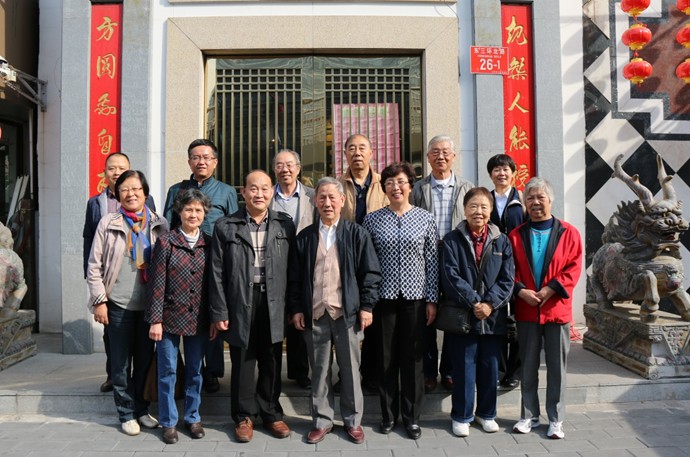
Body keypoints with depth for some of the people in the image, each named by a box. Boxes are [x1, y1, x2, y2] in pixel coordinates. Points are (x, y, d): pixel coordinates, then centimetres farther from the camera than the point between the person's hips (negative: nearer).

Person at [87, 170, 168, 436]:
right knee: (121, 362, 8)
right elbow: (94, 266, 0)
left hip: (149, 304, 2)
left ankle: (140, 409, 29)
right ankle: (126, 413, 22)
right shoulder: (108, 223, -1)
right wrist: (99, 301, -5)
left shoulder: (159, 225, 4)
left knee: (145, 359, 12)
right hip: (119, 305, -2)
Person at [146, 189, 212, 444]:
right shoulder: (166, 242, -5)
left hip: (199, 319, 2)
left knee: (195, 371, 13)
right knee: (168, 371, 8)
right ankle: (168, 422, 23)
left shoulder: (209, 244, 3)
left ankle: (192, 417, 28)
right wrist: (155, 320, -9)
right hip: (170, 317, -2)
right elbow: (157, 284, -6)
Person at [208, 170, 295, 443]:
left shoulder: (285, 225, 4)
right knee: (242, 363, 11)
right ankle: (244, 416, 29)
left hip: (275, 304, 1)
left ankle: (271, 413, 31)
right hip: (240, 303, -1)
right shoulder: (226, 226, 0)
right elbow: (217, 273, -1)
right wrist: (219, 312, -4)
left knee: (272, 362, 12)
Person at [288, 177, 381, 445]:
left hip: (347, 312, -1)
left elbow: (371, 273, 0)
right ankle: (322, 421, 25)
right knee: (319, 370, 11)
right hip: (314, 314, 2)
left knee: (350, 369, 9)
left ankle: (353, 421, 24)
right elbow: (295, 277, 8)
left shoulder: (356, 234, 1)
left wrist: (366, 306, -6)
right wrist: (296, 309, 3)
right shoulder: (305, 237, 7)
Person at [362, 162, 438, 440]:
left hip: (415, 297, 0)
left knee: (412, 358, 7)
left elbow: (432, 262, 3)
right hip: (384, 297, 0)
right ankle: (388, 414, 24)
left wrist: (432, 300, 0)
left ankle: (411, 416, 22)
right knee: (386, 357, 8)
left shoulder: (425, 219, 3)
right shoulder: (372, 219, 2)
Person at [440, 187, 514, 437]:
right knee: (464, 367, 6)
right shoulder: (452, 240, -2)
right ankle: (462, 416, 21)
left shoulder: (502, 241, 6)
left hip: (493, 315, 2)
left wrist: (490, 303, -12)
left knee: (490, 367, 12)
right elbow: (451, 276, -9)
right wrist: (474, 302, -15)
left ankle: (486, 413, 30)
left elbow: (507, 278, 0)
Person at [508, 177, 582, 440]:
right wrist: (520, 290, -14)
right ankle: (529, 416, 23)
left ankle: (556, 420, 20)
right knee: (528, 366, 11)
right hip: (526, 311, 1)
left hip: (557, 309, -1)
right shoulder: (516, 235, 4)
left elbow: (574, 267, -5)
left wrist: (551, 289, -15)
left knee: (557, 367, 7)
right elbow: (509, 270, 2)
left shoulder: (568, 232, 1)